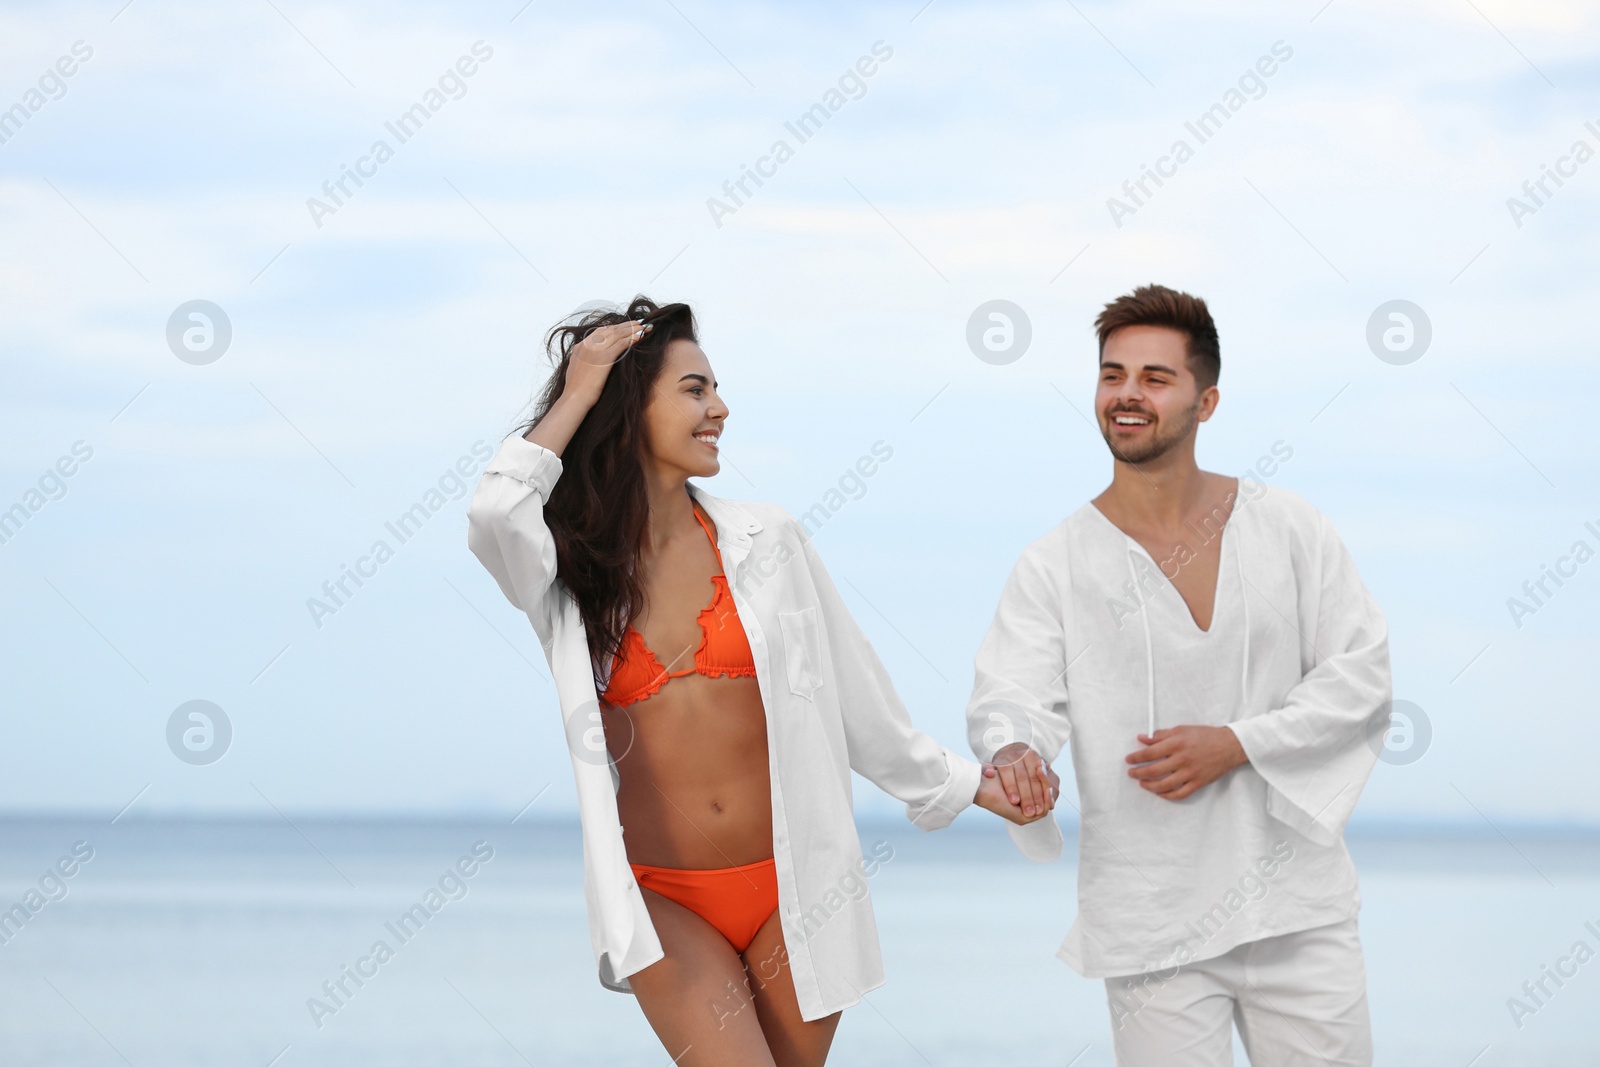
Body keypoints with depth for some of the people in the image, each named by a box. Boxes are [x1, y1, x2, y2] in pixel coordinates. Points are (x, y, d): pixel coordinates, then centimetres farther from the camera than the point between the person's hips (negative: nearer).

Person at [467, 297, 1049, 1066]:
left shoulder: (765, 541, 3)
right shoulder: (567, 567, -1)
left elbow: (853, 693, 11)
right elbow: (495, 514, -23)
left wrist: (964, 785, 15)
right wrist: (575, 397, -11)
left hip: (790, 888, 2)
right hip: (666, 903, -2)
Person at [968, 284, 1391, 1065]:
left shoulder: (1286, 527, 3)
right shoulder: (1054, 567, -1)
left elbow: (1361, 674, 1)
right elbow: (1013, 697, -12)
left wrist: (1235, 744, -13)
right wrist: (1013, 752, -36)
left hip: (1300, 910, 2)